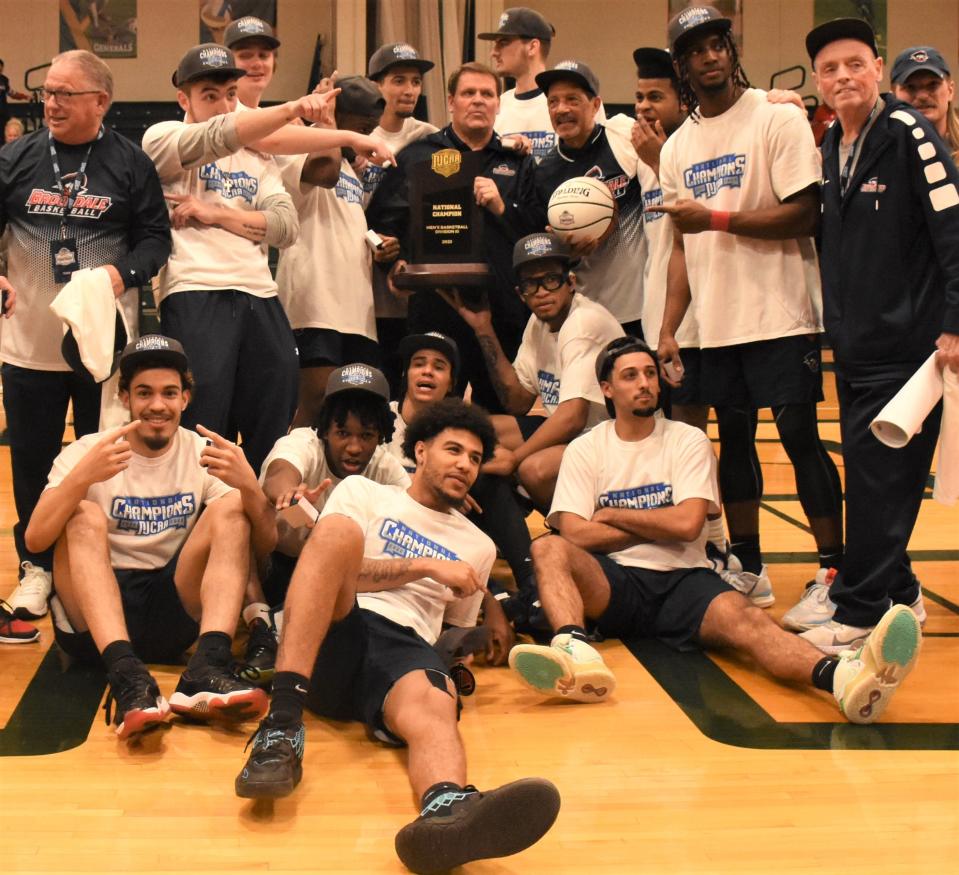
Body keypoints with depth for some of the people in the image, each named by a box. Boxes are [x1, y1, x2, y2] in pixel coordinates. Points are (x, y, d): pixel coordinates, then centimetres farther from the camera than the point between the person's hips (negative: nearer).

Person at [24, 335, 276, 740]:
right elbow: (35, 540, -15)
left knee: (231, 507, -14)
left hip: (174, 614, 2)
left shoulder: (204, 454, 4)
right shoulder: (87, 452, 0)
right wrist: (81, 476, -32)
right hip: (94, 617, -1)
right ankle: (127, 676, -45)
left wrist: (249, 486, -27)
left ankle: (207, 669, -34)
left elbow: (266, 541, -6)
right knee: (85, 516, -25)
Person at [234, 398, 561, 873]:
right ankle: (282, 725, -43)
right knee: (338, 530, -30)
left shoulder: (478, 546, 30)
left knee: (431, 705, -37)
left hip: (407, 650, 1)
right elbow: (335, 568, 5)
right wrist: (426, 566, 1)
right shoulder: (363, 492, 21)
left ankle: (449, 806, -77)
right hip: (334, 635, -1)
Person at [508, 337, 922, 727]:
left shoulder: (688, 441, 9)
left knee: (741, 616, -33)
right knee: (549, 549, -30)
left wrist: (611, 514, 2)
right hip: (613, 582, 1)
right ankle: (574, 651, -61)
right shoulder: (585, 449, 10)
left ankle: (841, 676, -64)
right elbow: (576, 533, -5)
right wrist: (660, 527, -4)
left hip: (682, 579, 0)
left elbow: (687, 524, -6)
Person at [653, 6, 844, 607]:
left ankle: (834, 573, 4)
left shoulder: (778, 119, -6)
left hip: (780, 315, -6)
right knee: (734, 439, 12)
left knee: (800, 438, -5)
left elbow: (805, 215, -14)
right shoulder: (678, 147, 13)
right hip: (715, 324, 6)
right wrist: (669, 329, 8)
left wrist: (715, 218, -18)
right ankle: (748, 570, 22)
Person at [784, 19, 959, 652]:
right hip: (854, 343, 7)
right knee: (868, 475, 12)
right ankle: (895, 592, 25)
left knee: (879, 476, -5)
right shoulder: (832, 148, 11)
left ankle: (859, 610, 3)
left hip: (908, 341, -7)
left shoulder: (907, 132, -11)